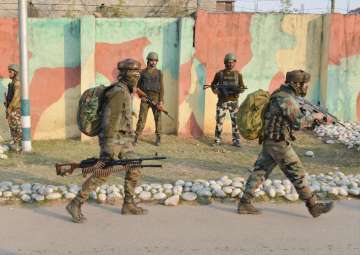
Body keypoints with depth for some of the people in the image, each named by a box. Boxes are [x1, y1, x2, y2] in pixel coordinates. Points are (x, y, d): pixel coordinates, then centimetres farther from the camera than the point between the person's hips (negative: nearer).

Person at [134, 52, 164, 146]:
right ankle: (136, 137, -1)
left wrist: (161, 101, -9)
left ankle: (158, 138, 12)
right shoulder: (143, 72, 5)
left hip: (156, 98, 0)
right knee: (141, 118, -4)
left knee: (157, 118, 2)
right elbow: (139, 85, 13)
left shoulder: (159, 73, 3)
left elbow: (161, 87, -1)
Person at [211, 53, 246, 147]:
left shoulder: (238, 74, 6)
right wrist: (218, 90, -12)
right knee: (219, 121, 0)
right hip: (222, 101, -1)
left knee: (235, 121, 1)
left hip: (233, 101, 1)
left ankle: (236, 141, 9)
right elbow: (213, 85, 8)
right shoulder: (219, 74, 3)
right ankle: (217, 140, 9)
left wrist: (238, 89, -15)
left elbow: (242, 87, 8)